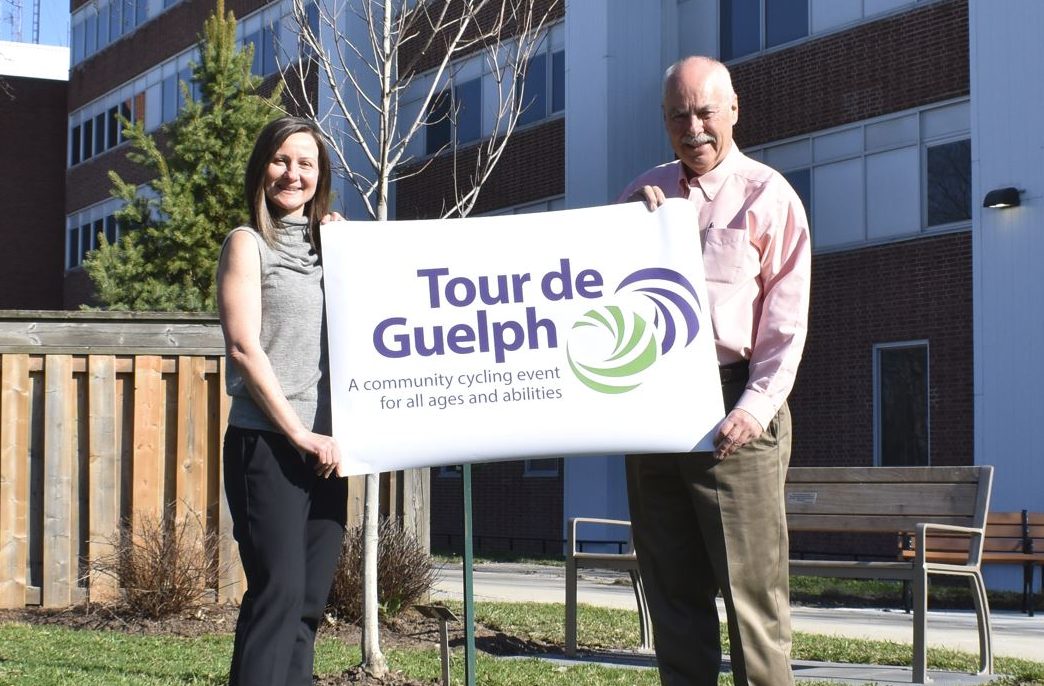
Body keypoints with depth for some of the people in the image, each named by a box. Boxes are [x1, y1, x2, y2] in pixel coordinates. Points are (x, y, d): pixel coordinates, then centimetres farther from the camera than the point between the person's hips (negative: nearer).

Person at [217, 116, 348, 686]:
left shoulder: (329, 244, 18)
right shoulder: (248, 244, 2)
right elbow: (244, 347, -8)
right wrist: (299, 434, -12)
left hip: (324, 447, 6)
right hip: (266, 444, -6)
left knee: (309, 601, 4)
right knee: (278, 593, -13)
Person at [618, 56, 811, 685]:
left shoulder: (767, 196, 1)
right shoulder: (646, 193, 16)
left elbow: (787, 319, -5)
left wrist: (756, 407, -16)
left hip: (733, 405, -5)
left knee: (752, 585, -6)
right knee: (673, 586, 9)